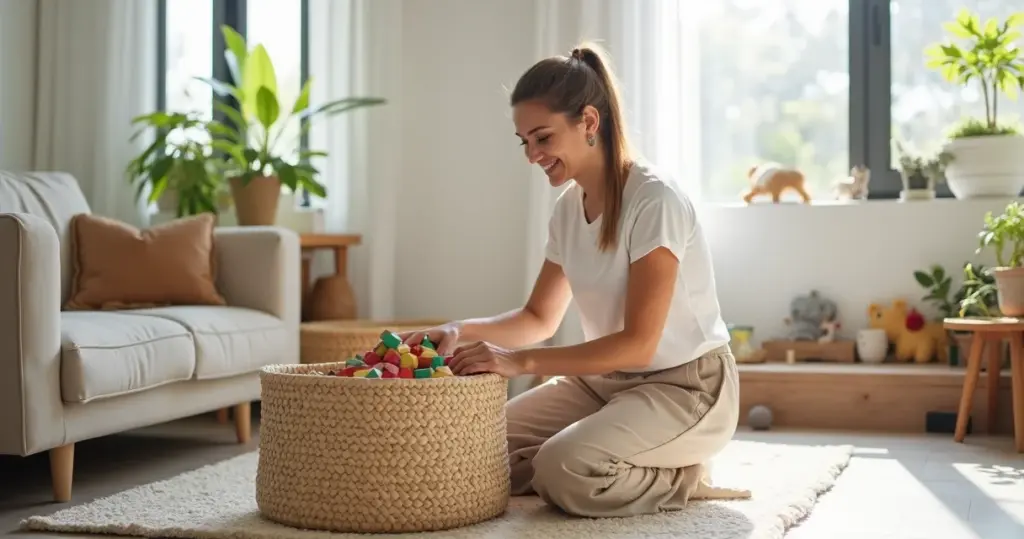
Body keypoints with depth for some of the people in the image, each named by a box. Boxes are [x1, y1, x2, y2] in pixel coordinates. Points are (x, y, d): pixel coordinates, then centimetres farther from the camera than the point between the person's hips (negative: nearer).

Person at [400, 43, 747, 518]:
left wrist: (521, 361, -30)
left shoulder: (655, 201, -21)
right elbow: (539, 319, 10)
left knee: (566, 470, -29)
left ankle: (677, 480, -2)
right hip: (604, 378, 8)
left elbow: (638, 344, -24)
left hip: (684, 387, -8)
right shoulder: (569, 207, 4)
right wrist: (462, 331, -9)